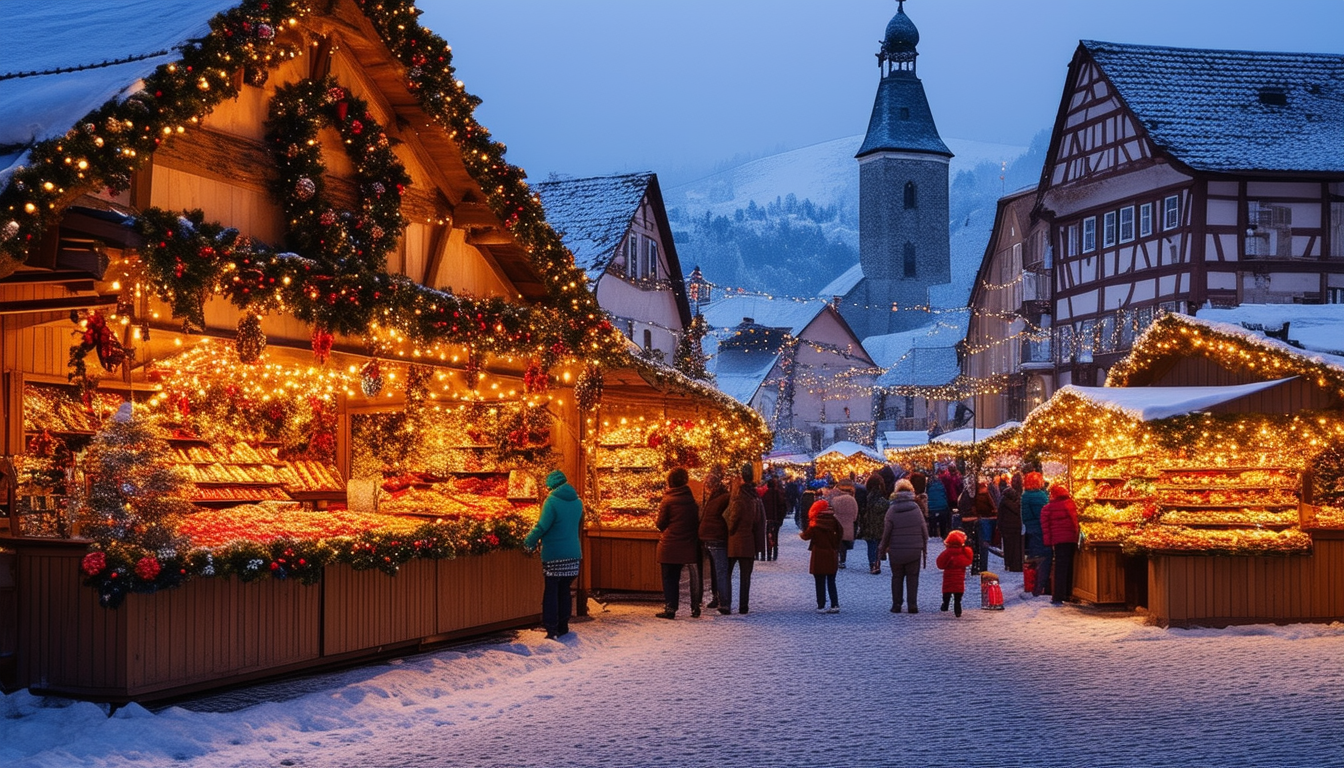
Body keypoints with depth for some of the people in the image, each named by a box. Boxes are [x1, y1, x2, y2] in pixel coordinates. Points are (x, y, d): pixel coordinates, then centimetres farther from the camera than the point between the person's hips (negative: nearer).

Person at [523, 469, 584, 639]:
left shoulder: (552, 501, -13)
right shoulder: (577, 502, 7)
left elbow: (542, 527, -17)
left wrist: (528, 541, -3)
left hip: (553, 554, -6)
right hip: (573, 554, 6)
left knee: (551, 591, 1)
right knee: (564, 590, 15)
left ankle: (551, 630, -3)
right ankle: (563, 628, 19)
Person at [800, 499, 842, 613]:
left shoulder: (814, 523, -12)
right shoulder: (833, 520, -1)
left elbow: (807, 535, -10)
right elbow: (840, 533, 1)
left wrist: (801, 534, 11)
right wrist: (835, 546, 12)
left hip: (819, 556, -4)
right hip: (832, 555, 4)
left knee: (820, 583, 4)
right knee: (831, 582, 13)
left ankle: (821, 606, 3)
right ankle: (835, 605, 8)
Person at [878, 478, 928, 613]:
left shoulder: (892, 510, -6)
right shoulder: (916, 508, -2)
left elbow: (886, 532, -6)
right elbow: (924, 530, 1)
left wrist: (882, 549, 5)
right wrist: (924, 548, 11)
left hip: (896, 551, 0)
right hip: (915, 550, 1)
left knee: (897, 577, 10)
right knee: (913, 577, 7)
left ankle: (896, 605, 10)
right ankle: (912, 605, 2)